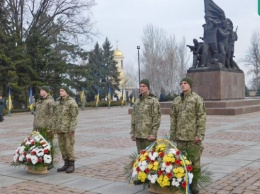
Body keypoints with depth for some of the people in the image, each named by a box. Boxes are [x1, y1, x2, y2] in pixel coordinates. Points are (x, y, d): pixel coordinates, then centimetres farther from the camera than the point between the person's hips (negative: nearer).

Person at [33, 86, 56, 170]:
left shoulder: (50, 101, -10)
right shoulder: (39, 101, 15)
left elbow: (52, 115, -15)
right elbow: (36, 114, 18)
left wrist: (50, 128, -19)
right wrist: (35, 126, 15)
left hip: (47, 127, -7)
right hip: (40, 126, 8)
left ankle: (50, 163, 6)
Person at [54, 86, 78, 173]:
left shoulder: (72, 102, -12)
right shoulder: (59, 102, 12)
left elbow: (74, 116, -15)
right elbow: (56, 116, 16)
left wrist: (72, 129, -20)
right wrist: (55, 128, 11)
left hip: (68, 129, -7)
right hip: (60, 128, 7)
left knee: (69, 147, -5)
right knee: (62, 146, 8)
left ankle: (72, 165, 5)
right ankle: (66, 164, 16)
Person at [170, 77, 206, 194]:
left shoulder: (197, 99, -4)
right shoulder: (176, 100, 10)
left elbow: (201, 118, -9)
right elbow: (173, 118, 12)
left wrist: (200, 135, -15)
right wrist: (172, 135, 9)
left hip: (193, 136, -4)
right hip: (180, 136, 4)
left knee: (194, 161, 3)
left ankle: (194, 184, 14)